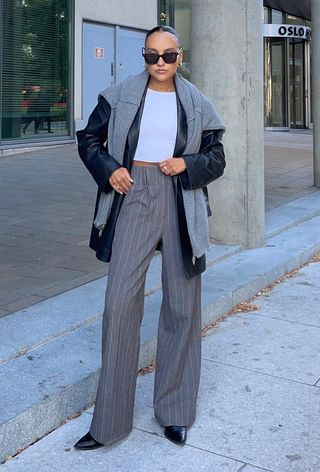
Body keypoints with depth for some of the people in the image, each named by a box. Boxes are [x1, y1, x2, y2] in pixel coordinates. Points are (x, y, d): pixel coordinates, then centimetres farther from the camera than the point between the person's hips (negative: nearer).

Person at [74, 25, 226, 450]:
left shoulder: (197, 104, 7)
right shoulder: (120, 96, 5)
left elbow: (216, 160, 9)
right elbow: (88, 139, 12)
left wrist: (187, 164, -11)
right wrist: (108, 170, -7)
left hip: (180, 202, 1)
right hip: (134, 197, -1)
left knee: (182, 305, 6)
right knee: (120, 302, -5)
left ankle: (176, 411, 23)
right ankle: (109, 421, 7)